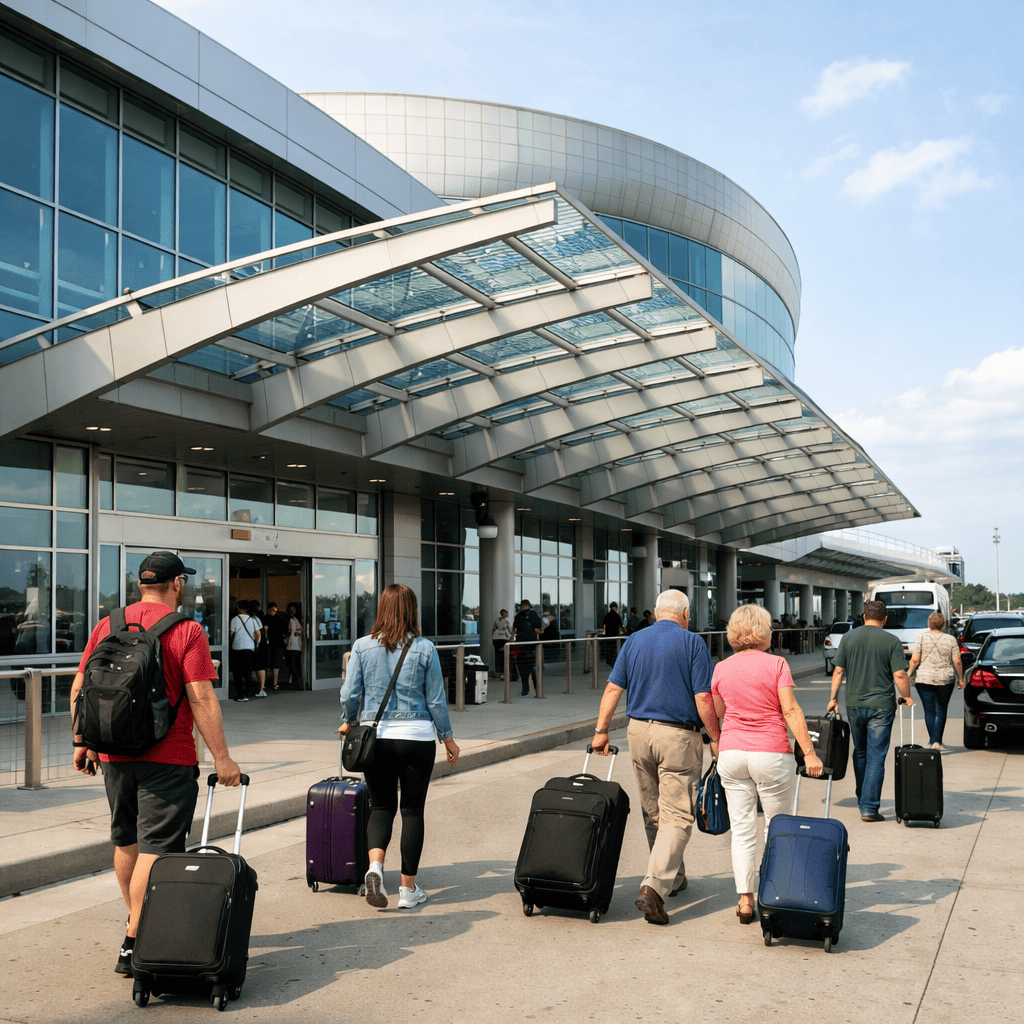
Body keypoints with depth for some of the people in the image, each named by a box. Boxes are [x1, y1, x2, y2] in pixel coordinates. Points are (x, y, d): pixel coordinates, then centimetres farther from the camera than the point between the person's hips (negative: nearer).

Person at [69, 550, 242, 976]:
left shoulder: (107, 625, 5)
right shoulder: (187, 631, -11)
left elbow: (79, 688, 8)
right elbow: (201, 699, -16)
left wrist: (82, 742, 18)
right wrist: (221, 757, -11)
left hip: (114, 754, 6)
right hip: (168, 758, -6)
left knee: (125, 842, 21)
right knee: (154, 848, -2)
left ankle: (138, 923, 38)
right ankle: (133, 947, -3)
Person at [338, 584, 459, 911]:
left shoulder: (362, 646, -2)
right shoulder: (425, 649, -4)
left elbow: (350, 693, 0)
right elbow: (436, 699, 0)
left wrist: (348, 722, 19)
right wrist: (447, 737, 12)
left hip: (376, 736, 1)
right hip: (416, 736, -1)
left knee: (381, 805, 15)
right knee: (412, 810, 9)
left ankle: (375, 864, -10)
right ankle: (408, 889, 13)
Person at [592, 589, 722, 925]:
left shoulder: (634, 640, 6)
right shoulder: (692, 643, -6)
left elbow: (613, 688, 4)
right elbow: (703, 699, -11)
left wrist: (601, 730, 10)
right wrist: (716, 739, -1)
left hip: (639, 732, 5)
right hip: (678, 737, -5)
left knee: (653, 813, 18)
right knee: (677, 816, -3)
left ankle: (673, 878, 32)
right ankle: (653, 885, -17)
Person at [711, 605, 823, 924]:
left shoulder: (721, 669, 4)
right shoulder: (776, 664, -7)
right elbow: (791, 711, -13)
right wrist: (809, 752, -12)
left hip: (732, 753, 3)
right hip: (771, 753, -3)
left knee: (742, 829, 7)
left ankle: (745, 901, 6)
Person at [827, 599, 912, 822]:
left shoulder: (849, 637, 3)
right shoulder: (891, 641, -5)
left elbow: (838, 671, 3)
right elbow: (900, 675, -9)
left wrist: (834, 698, 10)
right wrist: (906, 697, 7)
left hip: (854, 704, 3)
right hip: (881, 704, -3)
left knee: (860, 753, 19)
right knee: (876, 757, 0)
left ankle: (863, 801, 29)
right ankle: (869, 807, -4)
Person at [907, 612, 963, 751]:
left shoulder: (921, 638, -3)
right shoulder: (950, 639, -1)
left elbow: (915, 660, -6)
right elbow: (957, 662, -2)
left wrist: (910, 673, 9)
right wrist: (960, 678, 9)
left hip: (924, 679, 0)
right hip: (945, 679, 1)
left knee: (929, 711, 7)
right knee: (941, 710, 9)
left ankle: (932, 739, 7)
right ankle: (937, 741, 0)